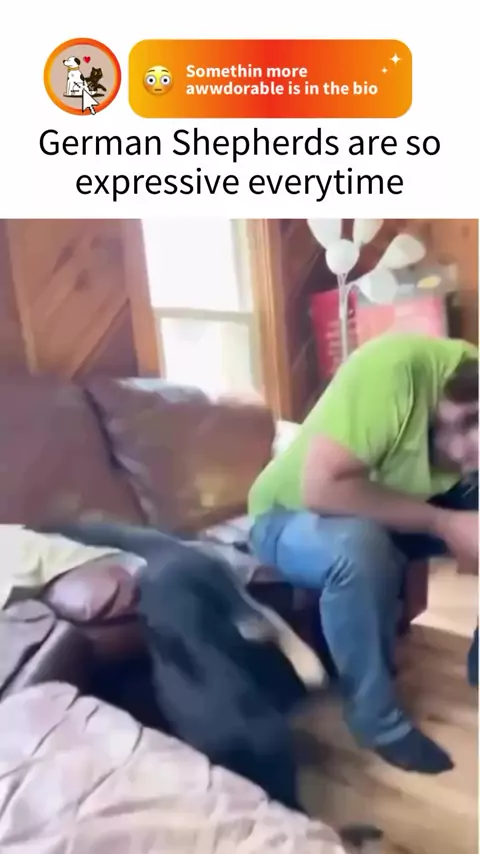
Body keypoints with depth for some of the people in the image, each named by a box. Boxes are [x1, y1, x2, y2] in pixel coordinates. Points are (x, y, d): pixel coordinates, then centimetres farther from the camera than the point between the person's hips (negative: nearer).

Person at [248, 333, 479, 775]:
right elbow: (321, 488, -39)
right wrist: (443, 523, -35)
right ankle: (378, 719, -14)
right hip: (292, 514, -5)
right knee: (359, 545, -37)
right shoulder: (393, 369, -35)